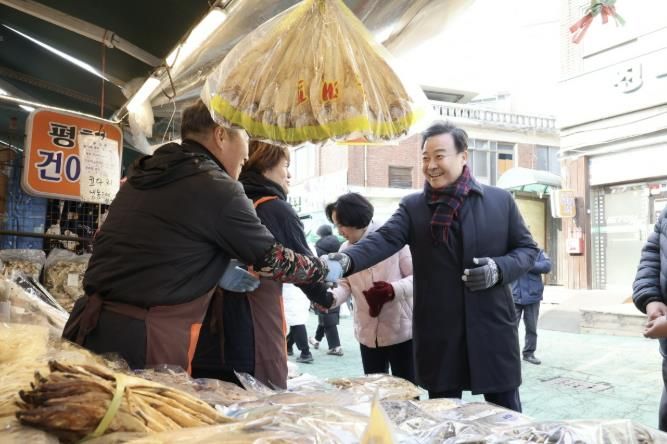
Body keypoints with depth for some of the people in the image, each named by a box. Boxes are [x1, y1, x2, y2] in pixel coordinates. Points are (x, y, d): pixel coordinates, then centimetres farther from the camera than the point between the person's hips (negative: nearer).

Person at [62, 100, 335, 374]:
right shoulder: (216, 188, -12)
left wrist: (215, 271, 14)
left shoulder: (144, 172, 10)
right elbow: (272, 259, -3)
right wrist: (324, 270, 13)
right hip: (146, 339, -7)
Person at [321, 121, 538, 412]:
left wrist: (499, 269, -13)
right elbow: (383, 239, -14)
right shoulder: (412, 207, 2)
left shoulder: (500, 200, 3)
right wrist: (346, 260, -34)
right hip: (439, 334, 0)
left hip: (492, 329, 0)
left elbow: (527, 248, 8)